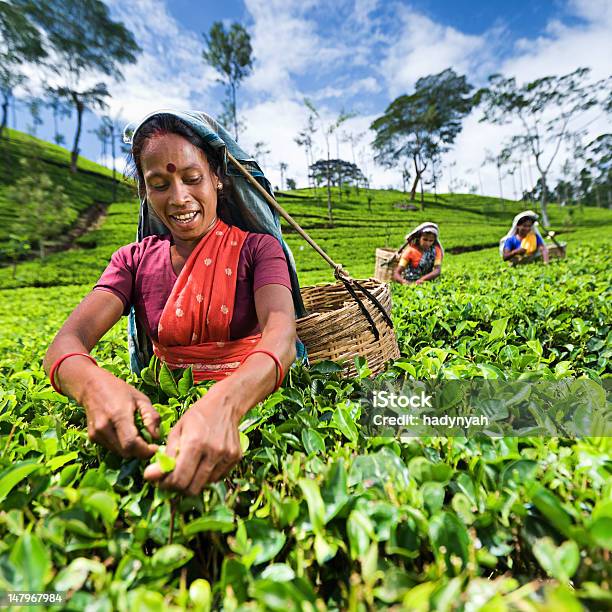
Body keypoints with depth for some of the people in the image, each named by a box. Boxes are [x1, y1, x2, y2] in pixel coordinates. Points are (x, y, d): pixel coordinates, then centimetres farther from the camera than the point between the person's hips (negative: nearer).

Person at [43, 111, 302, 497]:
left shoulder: (257, 248, -3)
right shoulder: (134, 261, 6)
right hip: (170, 409, 3)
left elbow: (281, 334, -22)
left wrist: (224, 403, -43)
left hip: (249, 401, -2)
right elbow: (65, 344, -8)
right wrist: (95, 384, -33)